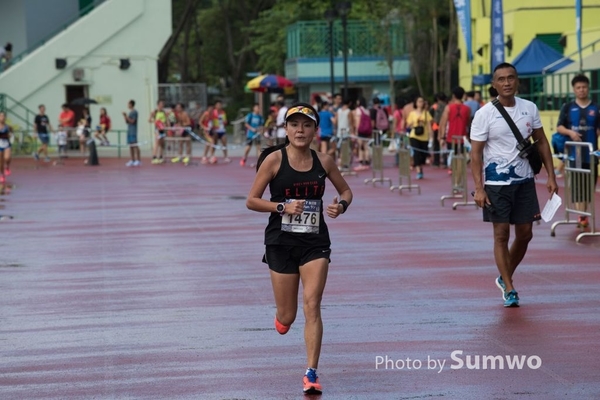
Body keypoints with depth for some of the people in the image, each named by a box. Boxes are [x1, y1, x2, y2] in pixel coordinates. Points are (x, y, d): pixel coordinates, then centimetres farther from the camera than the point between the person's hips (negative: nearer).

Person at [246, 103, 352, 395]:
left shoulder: (323, 161, 1)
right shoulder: (274, 160, -7)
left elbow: (346, 190, 16)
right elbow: (251, 201, -5)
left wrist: (342, 205, -7)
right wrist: (282, 207, -19)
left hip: (315, 242, 1)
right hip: (281, 242, -1)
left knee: (312, 306, -12)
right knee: (287, 317, 5)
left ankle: (311, 374, -7)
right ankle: (281, 317, 45)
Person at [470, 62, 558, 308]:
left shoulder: (529, 109, 3)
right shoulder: (485, 114, -9)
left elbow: (541, 142, 11)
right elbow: (476, 153, -9)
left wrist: (551, 176, 4)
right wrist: (478, 188, -16)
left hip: (524, 180, 4)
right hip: (496, 183, -4)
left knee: (525, 234, 8)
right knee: (502, 234, -2)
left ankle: (504, 277, 28)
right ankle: (509, 290, 5)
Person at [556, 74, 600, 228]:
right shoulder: (568, 107, 4)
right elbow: (559, 127, 3)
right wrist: (570, 132, -15)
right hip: (573, 153, -1)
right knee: (577, 185, -5)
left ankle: (583, 215, 20)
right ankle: (581, 217, -6)